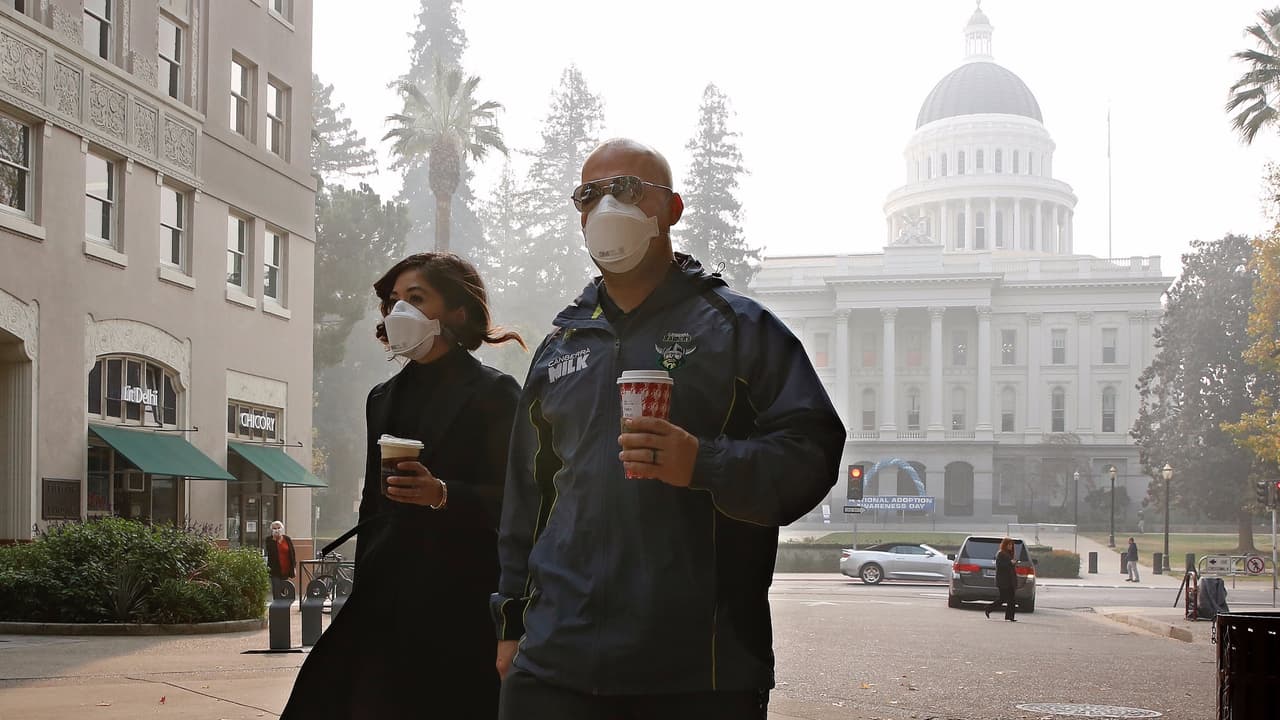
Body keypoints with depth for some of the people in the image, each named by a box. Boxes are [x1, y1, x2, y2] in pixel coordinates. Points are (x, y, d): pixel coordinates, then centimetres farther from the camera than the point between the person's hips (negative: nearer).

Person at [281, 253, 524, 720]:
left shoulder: (494, 394, -2)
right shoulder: (384, 399, 18)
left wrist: (444, 494, -25)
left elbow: (512, 501, -9)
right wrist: (362, 596, 16)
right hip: (387, 600, 6)